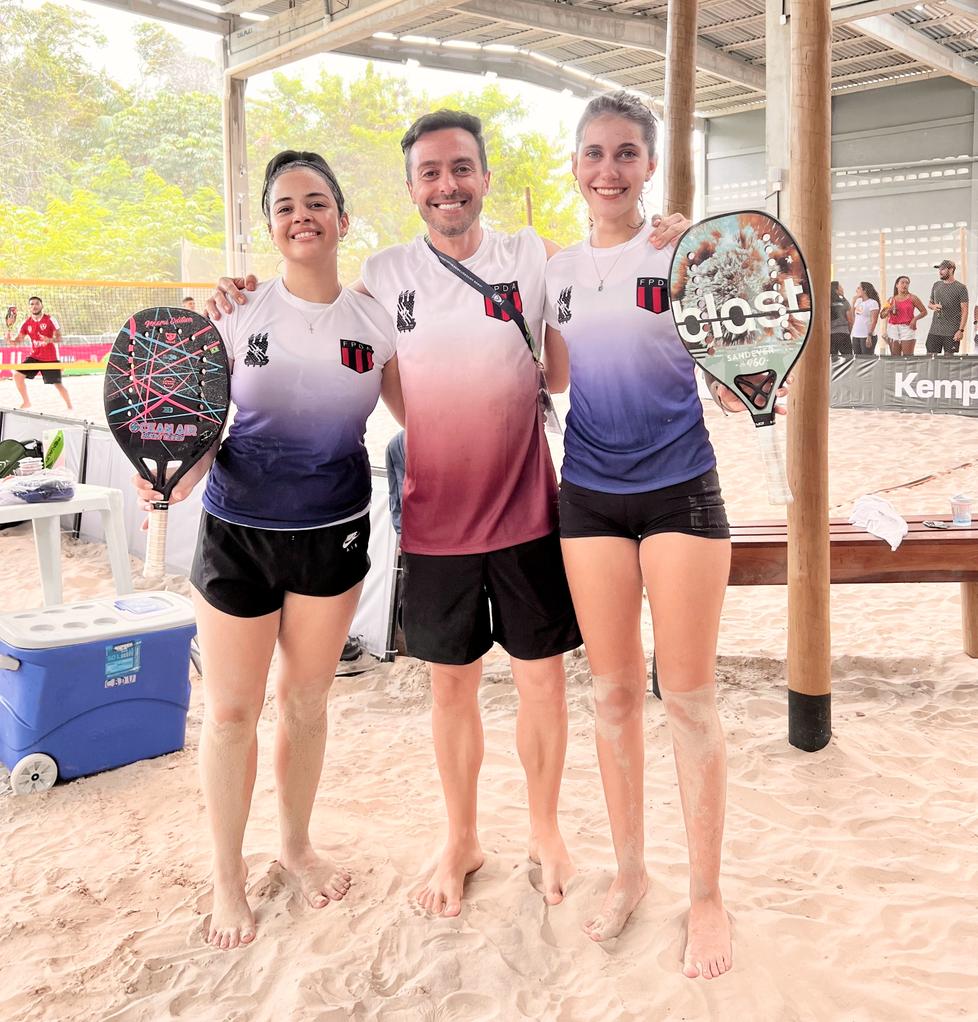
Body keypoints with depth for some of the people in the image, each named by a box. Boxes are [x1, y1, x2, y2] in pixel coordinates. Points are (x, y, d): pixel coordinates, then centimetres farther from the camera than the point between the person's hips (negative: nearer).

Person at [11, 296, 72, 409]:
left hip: (50, 358, -4)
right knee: (17, 375, -6)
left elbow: (59, 338, -11)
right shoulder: (26, 323, 2)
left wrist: (50, 340, -31)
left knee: (57, 384, -5)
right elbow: (18, 340, 5)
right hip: (34, 357, 4)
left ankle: (69, 406, 12)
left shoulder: (50, 320, -9)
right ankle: (26, 402, 10)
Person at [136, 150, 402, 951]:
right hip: (240, 531, -1)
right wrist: (175, 478, -25)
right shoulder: (238, 310, -8)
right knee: (232, 711, 7)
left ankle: (297, 845, 40)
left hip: (334, 532, 2)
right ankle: (228, 875, 29)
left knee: (306, 699, 16)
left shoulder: (376, 320, -3)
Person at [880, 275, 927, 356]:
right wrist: (888, 310, -6)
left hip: (907, 328, -3)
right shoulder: (891, 300, 12)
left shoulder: (912, 298, 5)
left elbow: (924, 311, 7)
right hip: (893, 328, 3)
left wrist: (915, 319, -9)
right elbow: (882, 315, 14)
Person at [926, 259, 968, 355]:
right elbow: (929, 303, 23)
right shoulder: (936, 285, 12)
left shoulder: (960, 288, -4)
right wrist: (933, 306, -2)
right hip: (934, 330, 5)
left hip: (951, 332, -4)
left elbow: (964, 311, -6)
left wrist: (961, 330, -13)